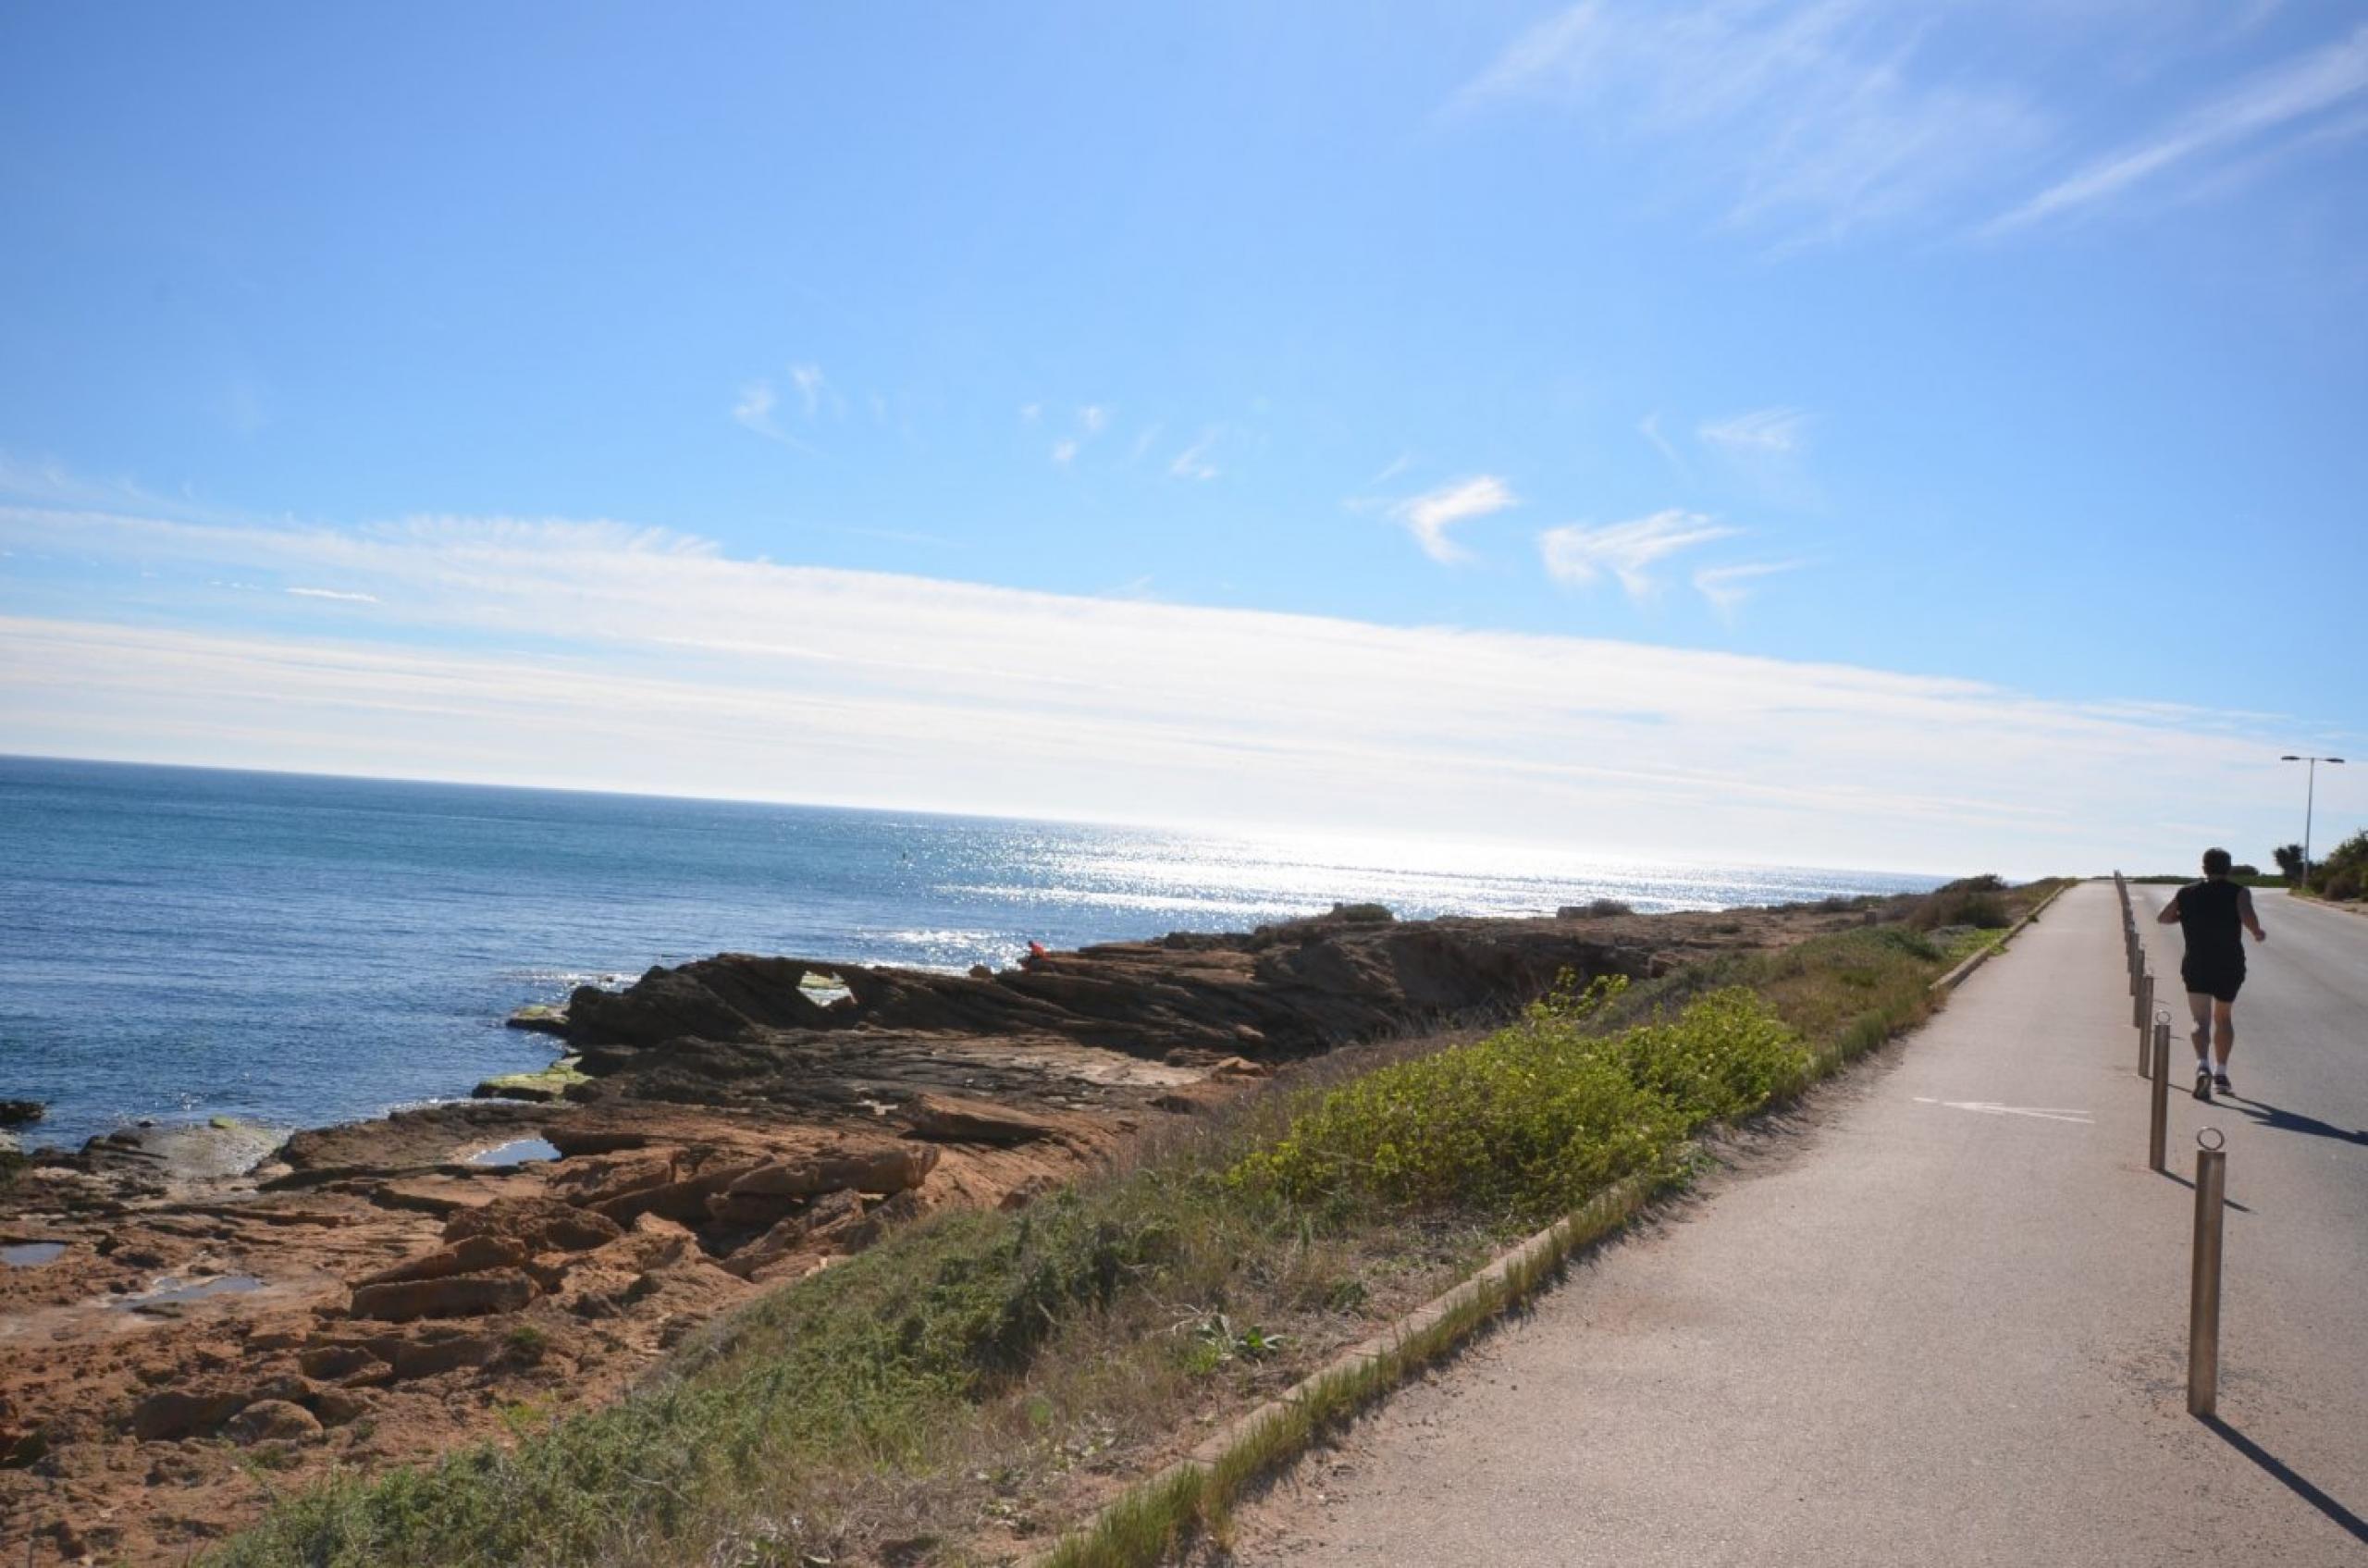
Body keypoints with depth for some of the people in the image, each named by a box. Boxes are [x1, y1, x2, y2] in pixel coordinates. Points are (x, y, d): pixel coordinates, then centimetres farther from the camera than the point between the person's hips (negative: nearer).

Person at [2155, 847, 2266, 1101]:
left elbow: (2162, 917, 12)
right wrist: (2257, 933, -3)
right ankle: (2221, 1074, 22)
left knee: (2201, 1020, -5)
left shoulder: (2186, 894, 4)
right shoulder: (2239, 892, -3)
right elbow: (2248, 916, -21)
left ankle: (2203, 1066, -31)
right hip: (2229, 967, 0)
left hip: (2196, 966, 0)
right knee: (2223, 1018, 19)